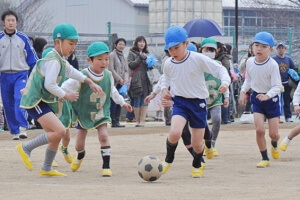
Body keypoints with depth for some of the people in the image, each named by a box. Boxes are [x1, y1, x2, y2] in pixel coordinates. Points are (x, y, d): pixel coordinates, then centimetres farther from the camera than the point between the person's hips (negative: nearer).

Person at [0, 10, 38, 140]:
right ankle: (14, 131, 14)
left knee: (20, 99, -20)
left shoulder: (23, 38, 1)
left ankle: (22, 128, -27)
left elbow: (32, 58, 7)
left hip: (21, 74, -2)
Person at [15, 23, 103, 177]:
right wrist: (65, 96, -10)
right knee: (60, 131, -21)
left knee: (55, 137, 17)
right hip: (35, 101, -11)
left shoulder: (61, 60, 14)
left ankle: (46, 169, 30)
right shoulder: (53, 61, -18)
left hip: (44, 101, 11)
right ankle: (26, 148, -11)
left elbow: (71, 72, 31)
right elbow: (49, 85, -23)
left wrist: (90, 82, 25)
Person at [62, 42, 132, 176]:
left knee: (103, 135, -20)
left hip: (101, 113, 2)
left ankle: (106, 166, -12)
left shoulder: (108, 76, -7)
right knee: (79, 144, 5)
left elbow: (113, 91, 12)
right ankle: (80, 156, 42)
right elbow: (65, 88, -20)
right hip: (84, 113, -2)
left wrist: (122, 103, 16)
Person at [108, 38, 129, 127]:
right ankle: (113, 122, -7)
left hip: (121, 83, 7)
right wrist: (119, 79, -13)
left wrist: (126, 80, -2)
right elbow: (111, 69, -10)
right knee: (113, 102, -8)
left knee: (119, 103, 5)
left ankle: (117, 121, 7)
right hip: (114, 82, -7)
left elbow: (126, 70, 16)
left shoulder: (123, 56, 17)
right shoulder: (112, 55, -3)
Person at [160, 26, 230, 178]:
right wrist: (164, 88, 3)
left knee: (197, 144, 4)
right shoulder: (168, 64, -1)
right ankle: (168, 161, 1)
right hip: (179, 102, 1)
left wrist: (225, 82, -28)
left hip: (198, 102, -1)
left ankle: (197, 166, 37)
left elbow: (219, 69, -10)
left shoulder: (198, 59, -13)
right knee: (175, 133, -26)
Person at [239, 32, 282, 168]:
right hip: (256, 97, 3)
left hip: (271, 99, -3)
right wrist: (243, 91, 1)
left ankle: (274, 145, 40)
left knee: (273, 133, 2)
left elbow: (277, 86, -21)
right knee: (259, 130, -12)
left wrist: (267, 95, -37)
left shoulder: (272, 65, -21)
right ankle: (265, 158, 4)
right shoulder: (250, 62, -6)